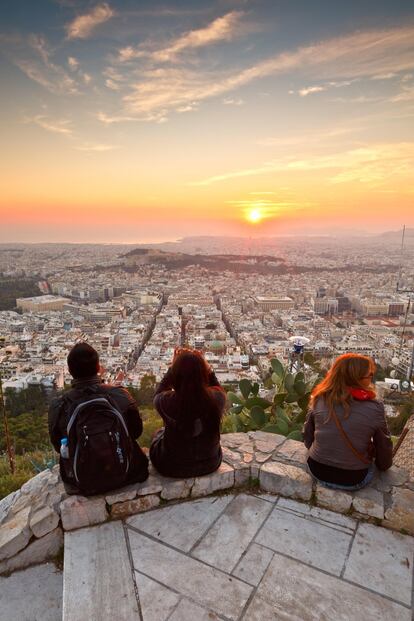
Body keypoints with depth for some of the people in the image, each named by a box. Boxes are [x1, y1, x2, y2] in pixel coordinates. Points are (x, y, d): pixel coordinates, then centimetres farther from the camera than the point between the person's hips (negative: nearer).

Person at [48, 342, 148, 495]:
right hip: (125, 475, 0)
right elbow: (136, 431, -3)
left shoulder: (58, 406, -20)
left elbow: (58, 446, -2)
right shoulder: (121, 395, -19)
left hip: (83, 485, 0)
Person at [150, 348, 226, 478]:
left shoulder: (167, 401, -30)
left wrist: (173, 367, -3)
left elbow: (158, 394, -3)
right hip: (210, 464, 2)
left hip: (172, 468, -1)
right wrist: (204, 366, -6)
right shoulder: (217, 398, -26)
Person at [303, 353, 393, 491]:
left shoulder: (320, 400, -11)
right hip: (353, 479, -3)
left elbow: (307, 439, 1)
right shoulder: (374, 408, -18)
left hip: (317, 470, 3)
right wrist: (384, 465, 18)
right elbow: (383, 447, -3)